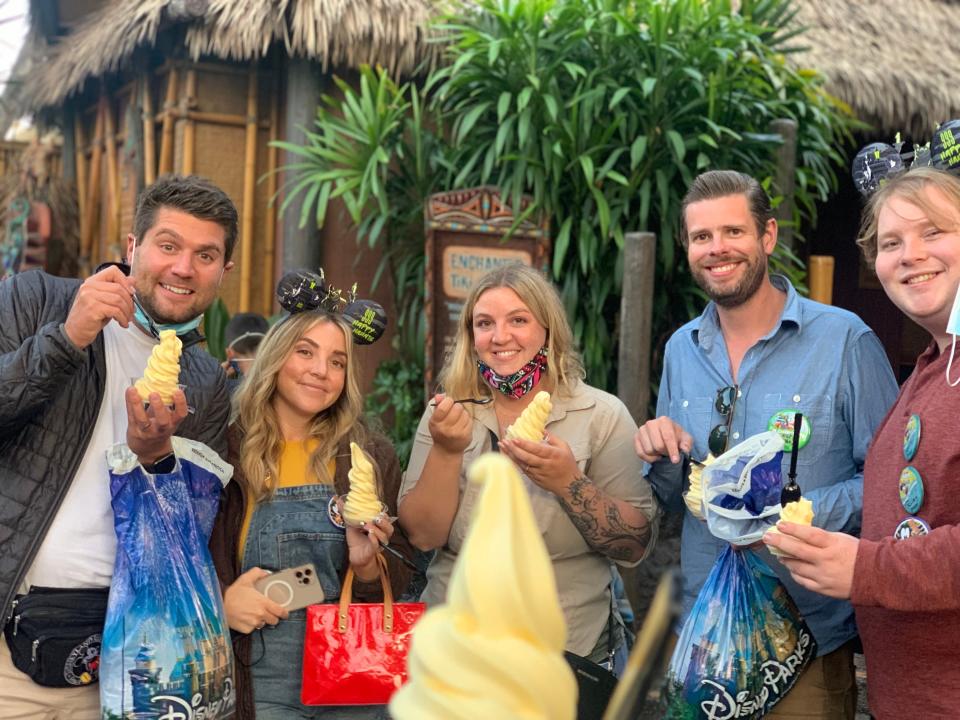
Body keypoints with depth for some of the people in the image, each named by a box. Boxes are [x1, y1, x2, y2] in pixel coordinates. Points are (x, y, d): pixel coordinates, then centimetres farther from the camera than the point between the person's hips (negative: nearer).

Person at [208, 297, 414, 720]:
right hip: (260, 684, -2)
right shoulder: (222, 447, -5)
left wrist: (367, 564, -13)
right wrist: (219, 600, -17)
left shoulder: (372, 457, 3)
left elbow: (398, 581, 6)